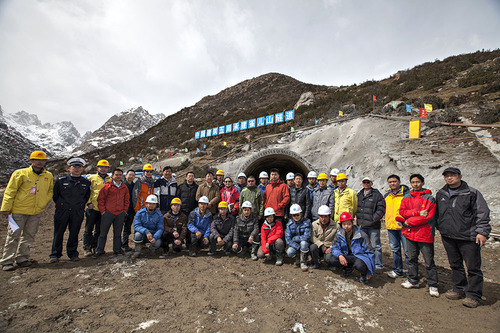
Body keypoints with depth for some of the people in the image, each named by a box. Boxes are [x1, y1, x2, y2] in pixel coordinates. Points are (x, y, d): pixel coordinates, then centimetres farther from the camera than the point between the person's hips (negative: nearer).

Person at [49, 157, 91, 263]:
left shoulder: (86, 183, 6)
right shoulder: (61, 181, 3)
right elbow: (55, 195, 10)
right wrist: (60, 204, 7)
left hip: (78, 212, 1)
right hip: (62, 211, 0)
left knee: (74, 233, 6)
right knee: (58, 233, 4)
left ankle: (73, 254, 17)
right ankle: (55, 255, 17)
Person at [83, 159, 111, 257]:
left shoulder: (110, 180, 10)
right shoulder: (91, 178, 3)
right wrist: (89, 202, -8)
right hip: (93, 208, -2)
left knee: (99, 230, 10)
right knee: (89, 229, 4)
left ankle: (95, 247, 21)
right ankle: (87, 248, 15)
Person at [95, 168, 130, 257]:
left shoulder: (124, 187, 9)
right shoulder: (107, 186, -3)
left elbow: (127, 200, 16)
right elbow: (100, 199, -2)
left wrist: (125, 210, 9)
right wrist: (102, 210, -5)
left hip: (120, 214, 3)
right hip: (108, 213, -3)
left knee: (118, 233, 11)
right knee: (103, 233, 6)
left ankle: (117, 249, 22)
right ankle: (99, 250, 19)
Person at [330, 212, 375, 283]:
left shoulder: (361, 235, -16)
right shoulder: (339, 235, -6)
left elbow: (370, 252, -10)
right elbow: (334, 248, -1)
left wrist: (370, 272, -9)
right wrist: (340, 255, -25)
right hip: (348, 257, 4)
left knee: (359, 265, -40)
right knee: (333, 260, -21)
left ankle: (364, 274, -1)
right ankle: (348, 268, 11)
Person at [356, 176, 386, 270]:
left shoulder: (377, 194, -7)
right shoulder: (359, 195, 13)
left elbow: (381, 209, -12)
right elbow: (356, 208, 20)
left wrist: (372, 220, -15)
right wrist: (358, 219, 9)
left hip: (373, 226, -6)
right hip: (362, 225, 6)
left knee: (376, 246, 4)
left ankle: (378, 265, 17)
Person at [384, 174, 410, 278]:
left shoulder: (406, 193, -6)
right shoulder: (387, 195, 12)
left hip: (403, 226, -6)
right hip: (391, 227, 6)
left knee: (408, 250, -1)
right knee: (395, 250, 15)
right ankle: (397, 271, 28)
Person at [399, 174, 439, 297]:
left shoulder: (429, 198, -5)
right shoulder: (407, 197, 9)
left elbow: (428, 216, -15)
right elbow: (402, 211, -3)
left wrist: (408, 222, -13)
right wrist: (418, 213, -17)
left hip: (425, 234, -4)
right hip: (410, 233, 4)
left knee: (429, 261, 5)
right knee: (412, 258, 14)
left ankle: (433, 285, 19)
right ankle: (413, 280, 28)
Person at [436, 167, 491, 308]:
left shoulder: (472, 193, -3)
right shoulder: (440, 194, 10)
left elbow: (483, 213, -5)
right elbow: (438, 214, 20)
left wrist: (482, 232, -11)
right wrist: (441, 229, 19)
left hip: (469, 237, -4)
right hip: (448, 237, 5)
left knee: (473, 267, 3)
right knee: (455, 265, 14)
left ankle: (473, 295, 16)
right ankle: (459, 290, 28)